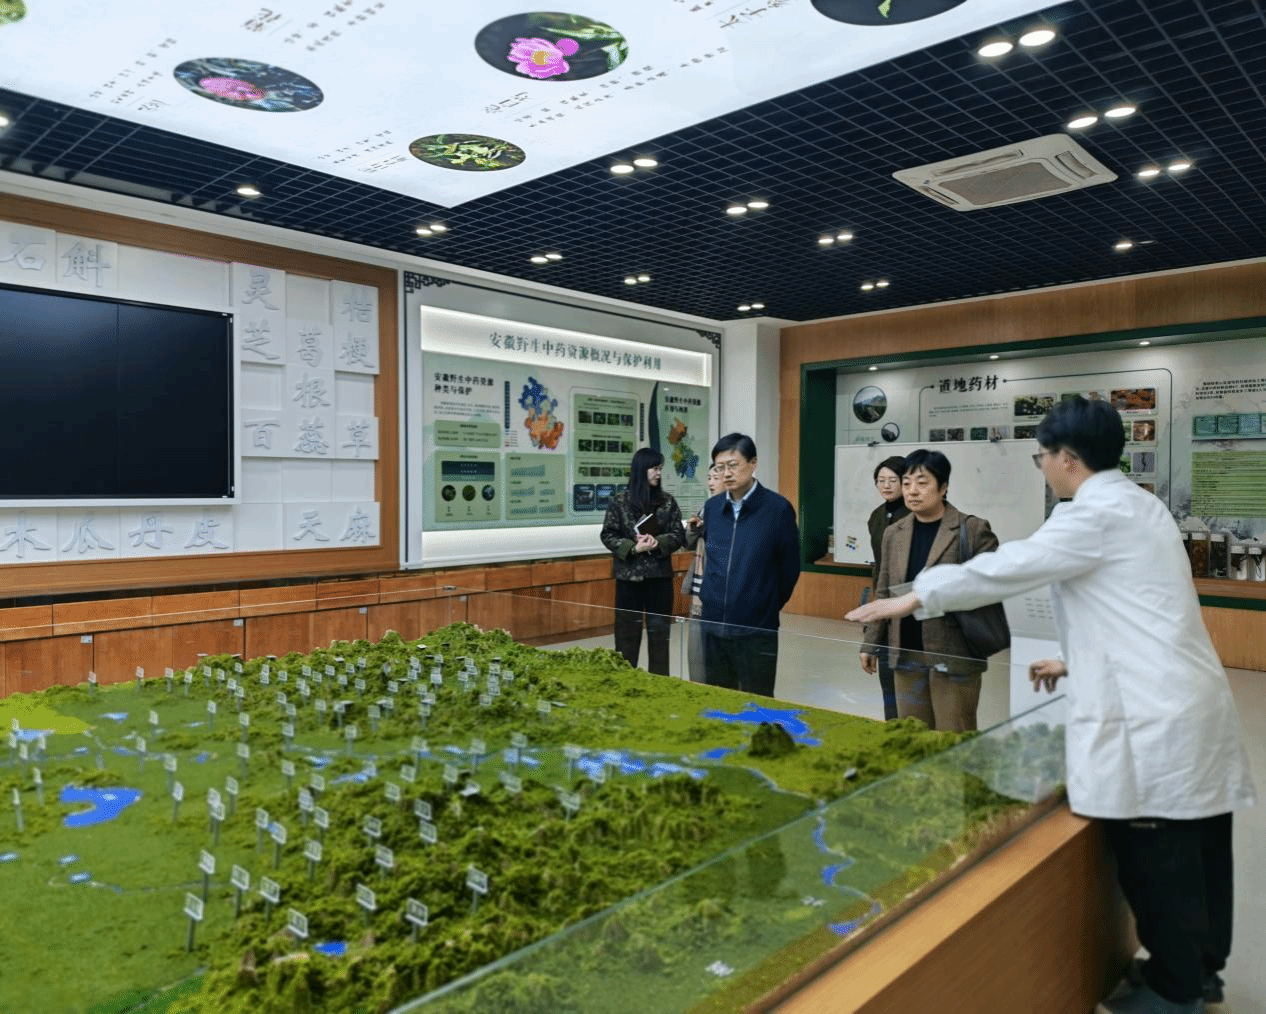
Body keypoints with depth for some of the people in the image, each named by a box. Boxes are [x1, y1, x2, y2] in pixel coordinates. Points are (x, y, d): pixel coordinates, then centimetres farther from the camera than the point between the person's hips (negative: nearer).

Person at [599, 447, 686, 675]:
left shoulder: (667, 502, 3)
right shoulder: (620, 501, -4)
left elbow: (679, 535, 3)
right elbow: (608, 535, -3)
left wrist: (658, 543, -16)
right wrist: (634, 548, -16)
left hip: (660, 575, 2)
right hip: (629, 575, -2)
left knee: (659, 631, 9)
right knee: (627, 630, 4)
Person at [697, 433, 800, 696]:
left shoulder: (778, 508, -10)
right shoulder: (712, 507, 5)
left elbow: (790, 566, -3)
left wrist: (769, 605, 5)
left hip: (757, 629, -5)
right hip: (713, 626, 5)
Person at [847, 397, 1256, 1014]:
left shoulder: (1095, 513, -14)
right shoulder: (1136, 506, 16)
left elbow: (1007, 568, -16)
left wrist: (912, 600, -7)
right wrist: (1078, 662, 25)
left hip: (1151, 718, -10)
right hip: (1185, 703, 10)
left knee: (1155, 861, 4)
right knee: (1194, 851, 20)